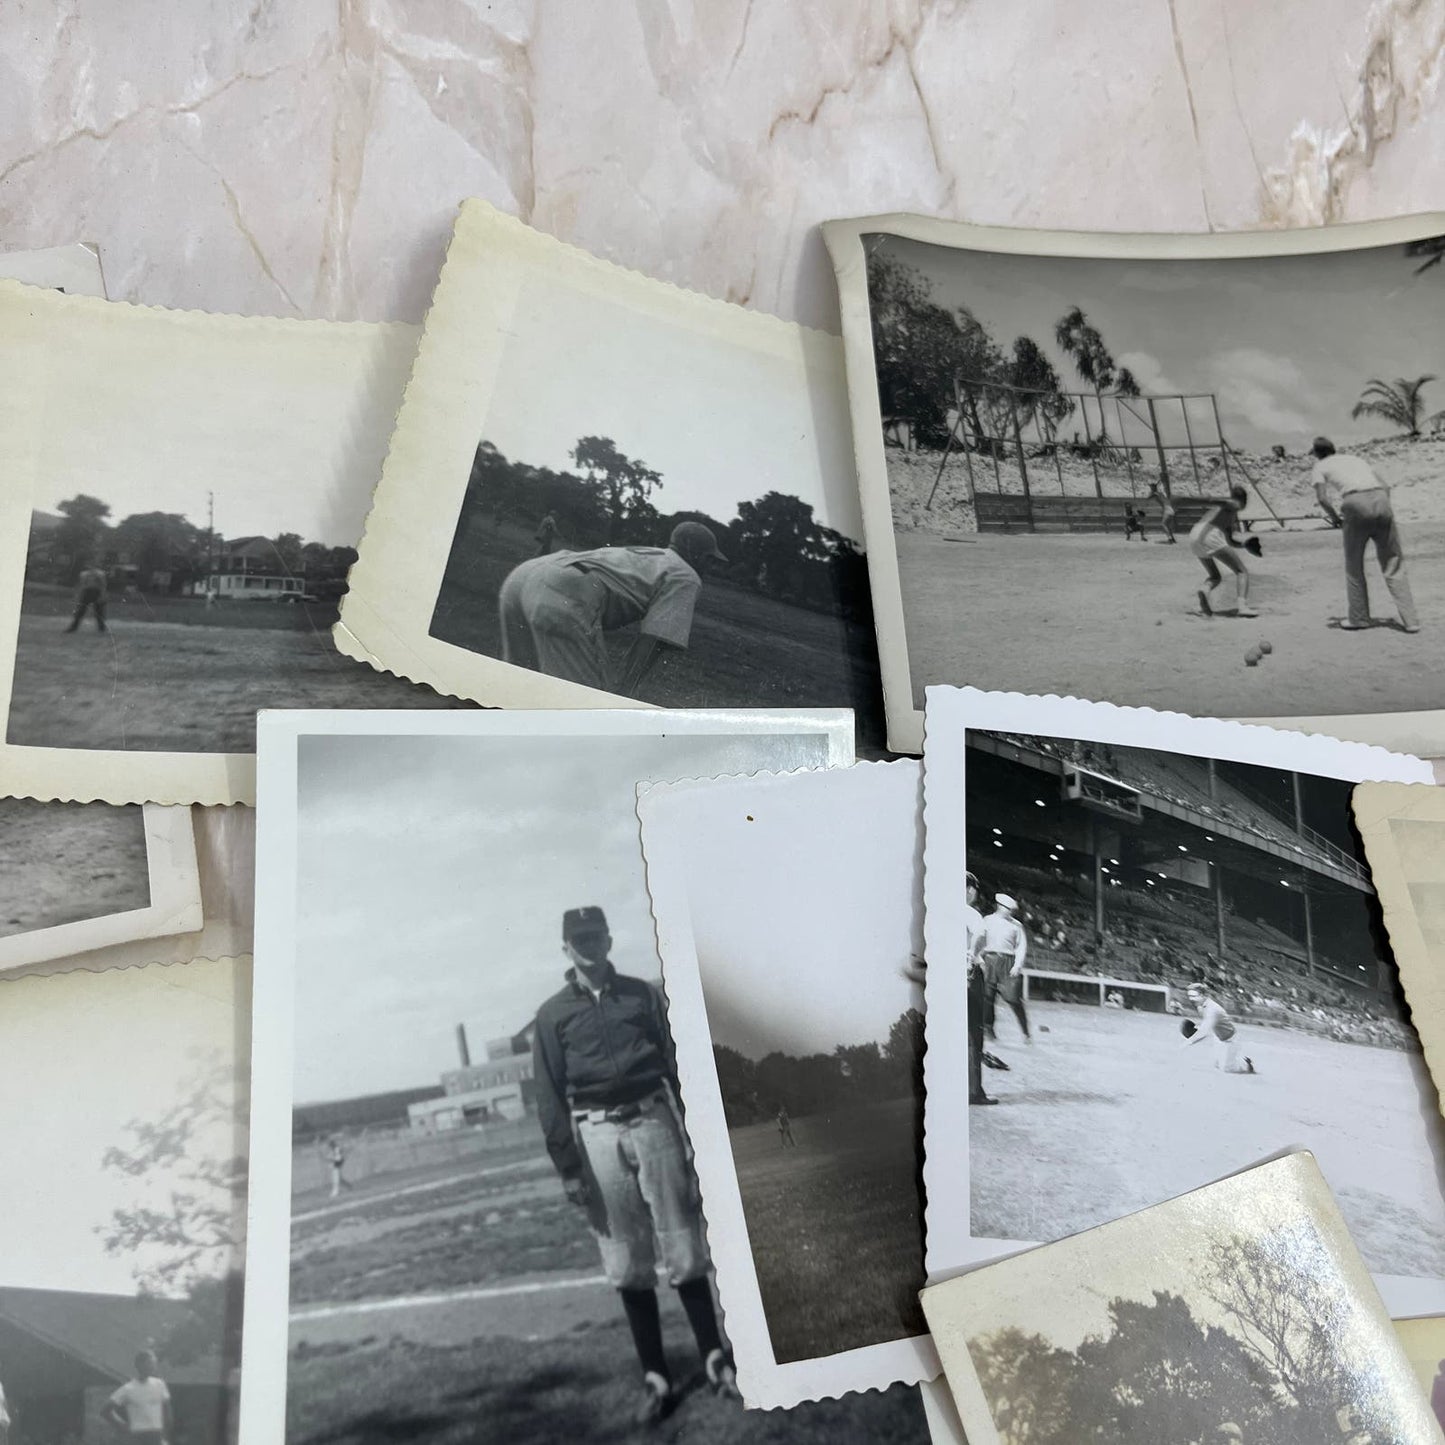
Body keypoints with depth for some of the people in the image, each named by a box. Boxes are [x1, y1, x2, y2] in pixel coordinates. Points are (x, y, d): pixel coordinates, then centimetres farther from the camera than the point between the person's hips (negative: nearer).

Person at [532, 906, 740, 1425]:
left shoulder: (641, 994, 9)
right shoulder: (553, 1013, 5)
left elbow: (674, 1064, 8)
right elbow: (549, 1097, 2)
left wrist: (691, 1134, 1)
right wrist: (568, 1167, -5)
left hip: (653, 1122, 1)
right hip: (597, 1136, 0)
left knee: (684, 1250, 3)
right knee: (628, 1265, 4)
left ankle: (715, 1359, 14)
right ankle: (655, 1377, 13)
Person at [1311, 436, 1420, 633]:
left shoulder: (1319, 468, 17)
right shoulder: (1357, 460, 31)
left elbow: (1323, 498, -2)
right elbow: (1385, 487, 23)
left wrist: (1335, 518, 12)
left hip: (1355, 503, -4)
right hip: (1381, 500, 4)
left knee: (1354, 566, 13)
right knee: (1393, 565, 8)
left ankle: (1358, 618, 16)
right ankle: (1410, 620, 4)